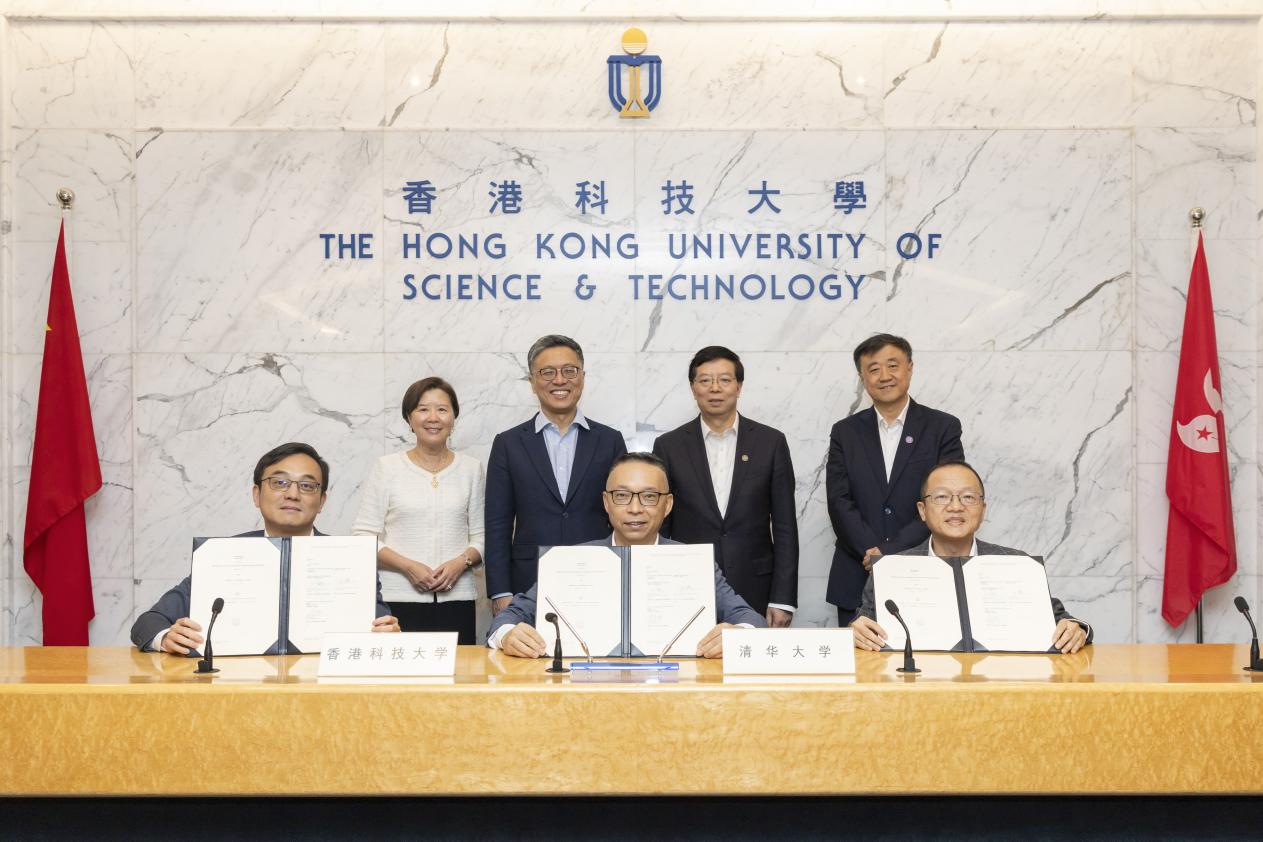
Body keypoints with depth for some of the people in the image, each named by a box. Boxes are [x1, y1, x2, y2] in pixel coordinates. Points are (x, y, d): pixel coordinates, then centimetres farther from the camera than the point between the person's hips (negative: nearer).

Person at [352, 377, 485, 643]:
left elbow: (481, 536, 11)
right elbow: (363, 536, 2)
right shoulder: (387, 467, 4)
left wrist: (462, 562, -9)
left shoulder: (470, 468, 10)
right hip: (399, 598, -1)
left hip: (457, 598, 2)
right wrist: (408, 566, -11)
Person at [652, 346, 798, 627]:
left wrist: (783, 600, -3)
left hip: (754, 593, 0)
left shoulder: (771, 442, 3)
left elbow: (785, 527, 3)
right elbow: (659, 529, 6)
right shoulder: (669, 446, 3)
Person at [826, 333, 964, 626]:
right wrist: (873, 552, -14)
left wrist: (889, 552, -14)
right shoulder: (845, 433, 8)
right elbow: (839, 501, 0)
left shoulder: (943, 428, 2)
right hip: (856, 582, 2)